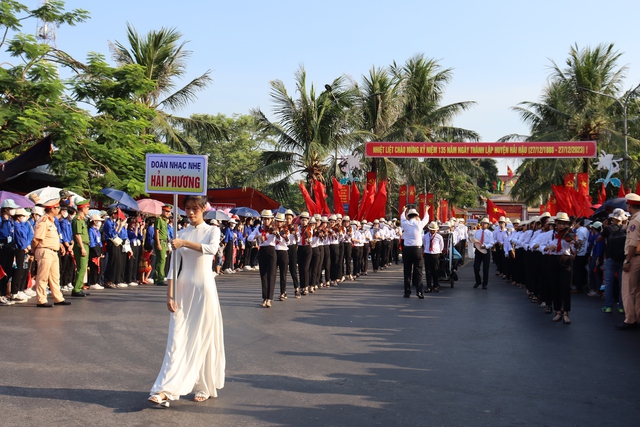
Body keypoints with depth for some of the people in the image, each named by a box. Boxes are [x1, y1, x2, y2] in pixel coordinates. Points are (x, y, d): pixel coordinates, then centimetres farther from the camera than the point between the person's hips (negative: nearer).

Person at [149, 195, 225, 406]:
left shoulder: (212, 231, 1)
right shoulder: (182, 233, 9)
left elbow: (212, 249, -22)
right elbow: (174, 264, 4)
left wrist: (185, 243, -27)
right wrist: (170, 294, -4)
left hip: (204, 288, -3)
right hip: (183, 289, 3)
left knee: (203, 338, 3)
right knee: (177, 339, -3)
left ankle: (204, 387, 17)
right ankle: (166, 389, -7)